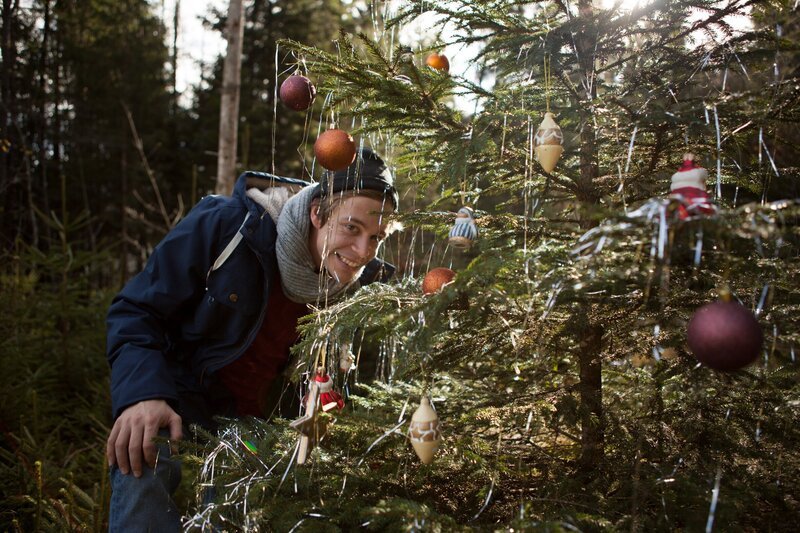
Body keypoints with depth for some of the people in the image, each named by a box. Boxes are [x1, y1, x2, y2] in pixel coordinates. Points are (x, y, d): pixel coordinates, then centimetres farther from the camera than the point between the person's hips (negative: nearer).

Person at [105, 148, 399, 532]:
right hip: (184, 395, -3)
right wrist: (142, 394, -30)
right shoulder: (228, 225, -21)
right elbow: (136, 310, -15)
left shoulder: (365, 286, -10)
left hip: (263, 421, 4)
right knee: (142, 462, -31)